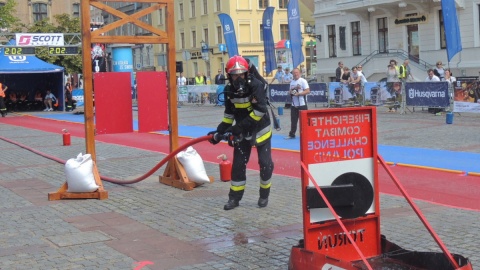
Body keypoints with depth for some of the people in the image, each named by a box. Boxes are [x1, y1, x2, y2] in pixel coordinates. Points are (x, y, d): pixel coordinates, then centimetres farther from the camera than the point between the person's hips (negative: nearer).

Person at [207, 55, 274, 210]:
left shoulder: (256, 86, -22)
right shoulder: (229, 90, -5)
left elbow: (260, 111, -28)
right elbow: (229, 114, 5)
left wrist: (240, 126, -28)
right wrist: (219, 131, -5)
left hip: (261, 130, -4)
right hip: (242, 132, 4)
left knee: (265, 163, -2)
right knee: (238, 164, 2)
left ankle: (264, 195, 17)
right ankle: (235, 197, 11)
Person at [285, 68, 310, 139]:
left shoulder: (303, 81, -6)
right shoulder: (292, 82, 14)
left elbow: (308, 91, -12)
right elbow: (289, 91, 23)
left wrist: (298, 93, -19)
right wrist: (290, 92, -2)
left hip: (302, 104, -6)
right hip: (294, 105, 6)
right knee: (293, 120, 9)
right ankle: (292, 134, 16)